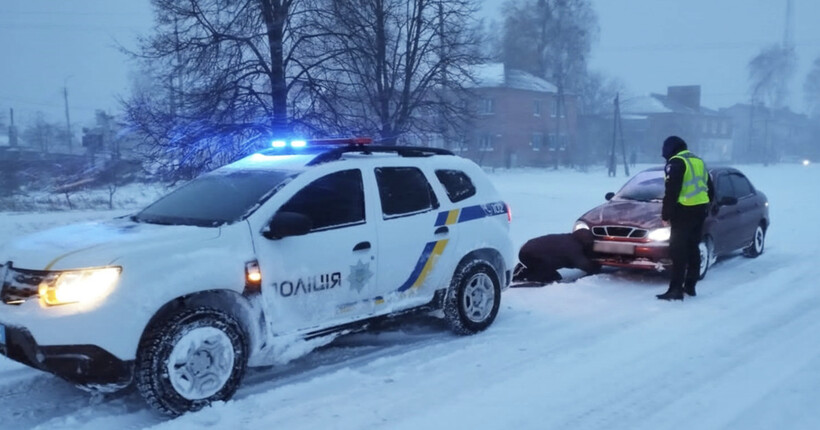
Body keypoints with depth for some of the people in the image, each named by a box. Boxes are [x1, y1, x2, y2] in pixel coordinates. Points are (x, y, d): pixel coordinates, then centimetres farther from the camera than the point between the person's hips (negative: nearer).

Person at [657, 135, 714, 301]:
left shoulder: (676, 162, -8)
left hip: (684, 211, -9)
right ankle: (690, 286, 21)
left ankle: (676, 289, -10)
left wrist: (666, 214, -11)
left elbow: (671, 191, -15)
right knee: (692, 248, 15)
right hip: (700, 210, 9)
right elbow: (710, 189, 23)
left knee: (678, 250, -8)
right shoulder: (698, 161, 19)